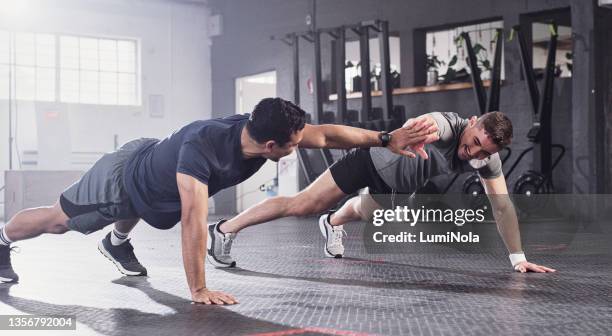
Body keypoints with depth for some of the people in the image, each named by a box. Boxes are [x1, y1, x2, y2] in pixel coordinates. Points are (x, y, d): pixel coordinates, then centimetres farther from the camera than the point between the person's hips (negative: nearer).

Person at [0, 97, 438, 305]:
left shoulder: (256, 131, -25)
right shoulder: (202, 145, -47)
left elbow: (325, 135, -22)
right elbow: (194, 217, -49)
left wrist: (387, 139, -29)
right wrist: (199, 290, -47)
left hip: (153, 180, 6)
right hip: (121, 180, -6)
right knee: (58, 219, 17)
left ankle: (117, 244, 65)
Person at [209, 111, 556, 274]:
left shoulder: (489, 161, -19)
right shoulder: (447, 125, -38)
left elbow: (502, 205, -15)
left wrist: (518, 257, -20)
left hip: (398, 187, 7)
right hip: (376, 160, -7)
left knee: (364, 212, 35)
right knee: (303, 205, -11)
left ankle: (333, 223, 71)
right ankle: (225, 229, -1)